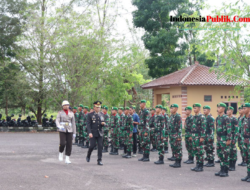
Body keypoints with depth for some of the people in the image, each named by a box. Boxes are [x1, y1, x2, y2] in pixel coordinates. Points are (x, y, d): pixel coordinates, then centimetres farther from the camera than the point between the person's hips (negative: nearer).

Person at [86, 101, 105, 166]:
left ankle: (99, 160, 3)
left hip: (99, 133, 4)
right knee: (92, 145, -7)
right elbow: (88, 125, -7)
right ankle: (88, 156, 22)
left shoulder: (102, 115, 11)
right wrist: (89, 133, -18)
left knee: (100, 146, -3)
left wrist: (103, 123, -7)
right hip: (92, 134, -3)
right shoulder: (90, 115, -2)